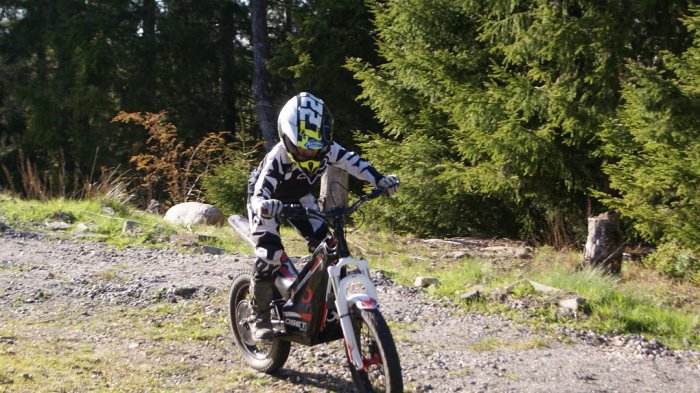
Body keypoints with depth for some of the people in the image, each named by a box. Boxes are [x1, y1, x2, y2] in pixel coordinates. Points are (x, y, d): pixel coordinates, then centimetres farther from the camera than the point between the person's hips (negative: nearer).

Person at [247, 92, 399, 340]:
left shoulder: (326, 150, -28)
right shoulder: (278, 158, -40)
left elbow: (353, 162, -20)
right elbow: (259, 195, -46)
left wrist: (380, 180, -34)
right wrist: (264, 206, -69)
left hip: (298, 196, 5)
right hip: (268, 199, -5)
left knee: (324, 242, -9)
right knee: (269, 253, -21)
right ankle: (260, 318, -6)